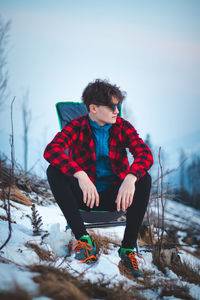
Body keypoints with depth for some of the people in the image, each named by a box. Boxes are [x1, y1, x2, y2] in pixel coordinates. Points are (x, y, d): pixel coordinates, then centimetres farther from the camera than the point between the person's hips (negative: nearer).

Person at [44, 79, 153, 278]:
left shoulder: (122, 127, -1)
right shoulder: (76, 127, -7)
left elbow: (145, 153, -17)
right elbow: (51, 150, -26)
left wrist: (130, 178, -39)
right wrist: (81, 175, -42)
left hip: (114, 195, 1)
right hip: (85, 195, -1)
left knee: (144, 179, -27)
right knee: (54, 171, -26)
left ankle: (128, 247, -23)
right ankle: (83, 238, -33)